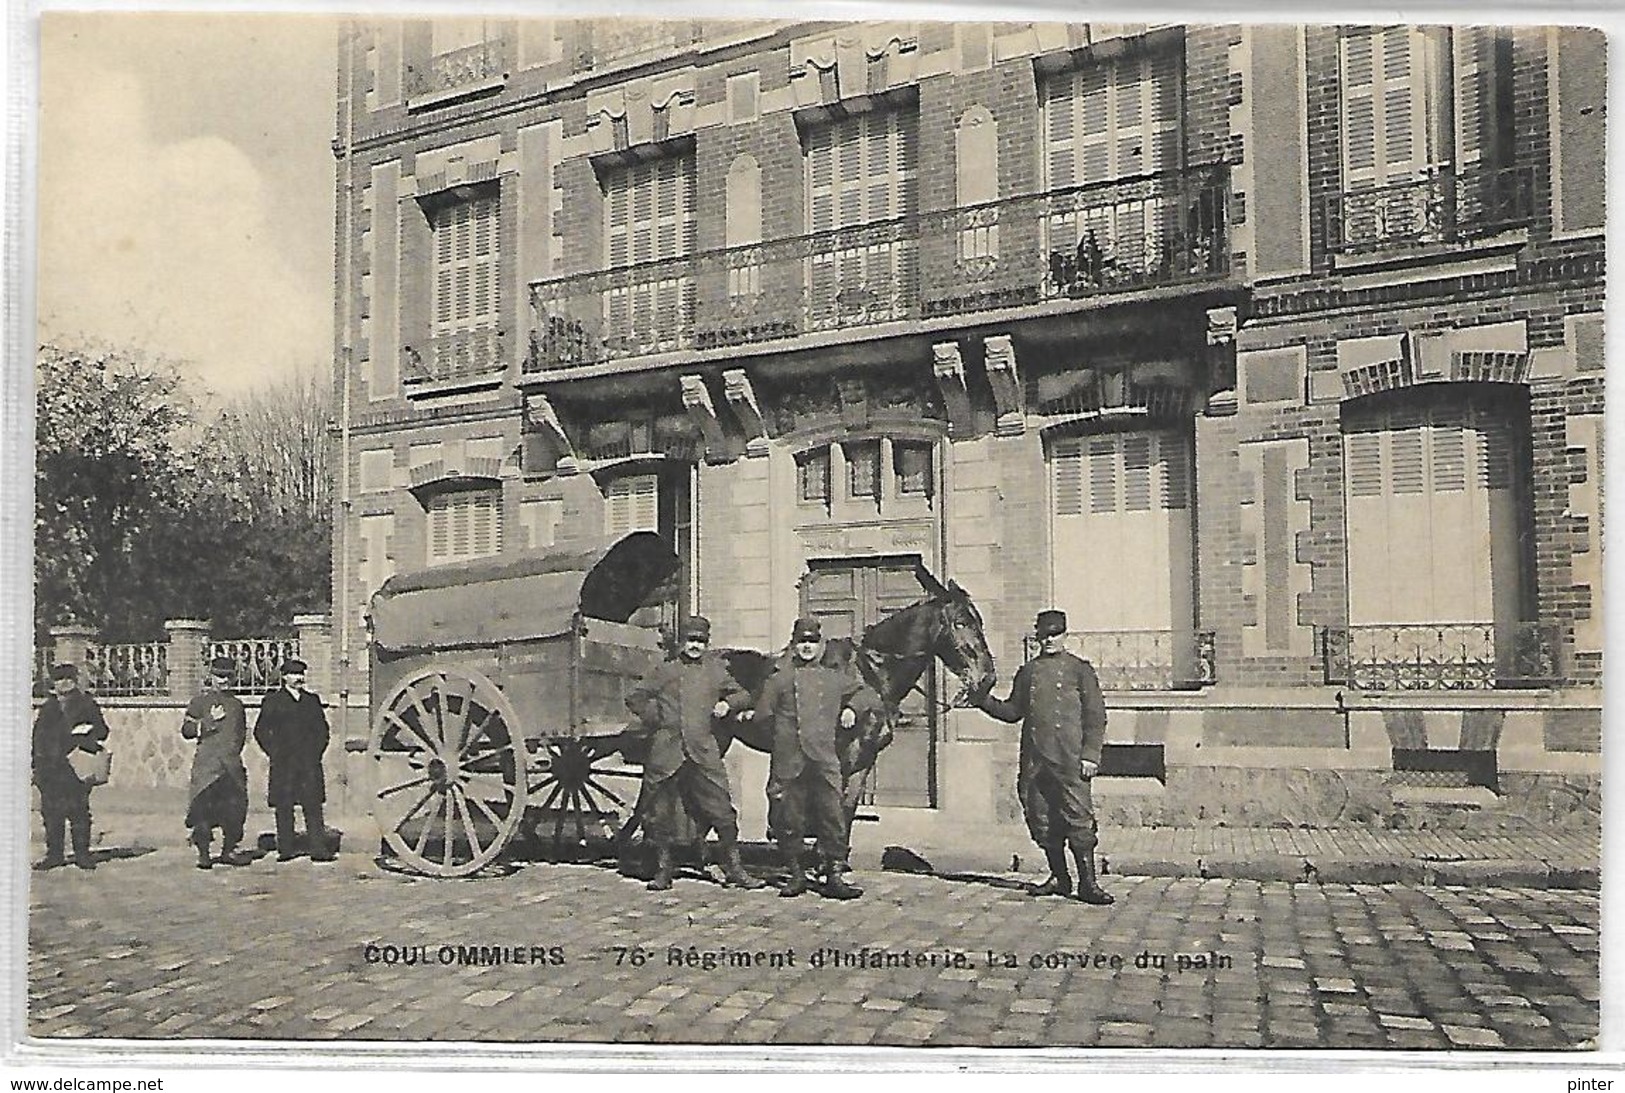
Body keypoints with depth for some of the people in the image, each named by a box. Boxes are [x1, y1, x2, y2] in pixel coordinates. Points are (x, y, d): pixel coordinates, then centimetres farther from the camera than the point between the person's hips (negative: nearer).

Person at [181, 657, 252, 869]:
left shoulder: (237, 704, 19)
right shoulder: (200, 702, 5)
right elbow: (186, 729, -2)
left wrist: (235, 749, 13)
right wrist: (210, 721, -12)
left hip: (232, 763, 5)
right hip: (207, 762, -5)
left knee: (235, 808, 3)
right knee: (204, 806, -8)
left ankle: (229, 850, 13)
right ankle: (203, 854, -1)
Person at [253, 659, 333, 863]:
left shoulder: (312, 700, 15)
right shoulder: (273, 701, 5)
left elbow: (322, 729, 19)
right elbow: (260, 731, 5)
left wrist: (317, 752, 8)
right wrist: (274, 754, -2)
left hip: (310, 763, 2)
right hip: (283, 764, -2)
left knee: (313, 806, -3)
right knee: (284, 808, 0)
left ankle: (319, 850, -4)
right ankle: (285, 850, 7)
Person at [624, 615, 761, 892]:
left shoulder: (715, 671, 14)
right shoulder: (663, 671, 11)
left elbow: (743, 695, 24)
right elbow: (634, 697, 16)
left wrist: (728, 704, 5)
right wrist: (653, 718, 5)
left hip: (703, 752, 0)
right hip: (666, 752, 0)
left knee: (722, 811, -5)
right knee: (660, 813, 5)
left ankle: (734, 869, 6)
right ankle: (663, 871, 19)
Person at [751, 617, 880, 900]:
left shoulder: (835, 679, 13)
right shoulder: (779, 680, 10)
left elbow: (871, 697, 16)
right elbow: (762, 717, 12)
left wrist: (853, 707, 0)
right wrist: (784, 737, 9)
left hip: (824, 761, 0)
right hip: (788, 761, 0)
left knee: (832, 817, -3)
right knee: (788, 819, 3)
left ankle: (834, 876, 5)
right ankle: (796, 874, 18)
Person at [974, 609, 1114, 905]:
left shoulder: (1080, 669, 6)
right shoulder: (1027, 672, 16)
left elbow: (1095, 716, 2)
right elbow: (1013, 711, 18)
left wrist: (1090, 754, -7)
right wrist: (985, 700, 1)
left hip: (1069, 759, -4)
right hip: (1034, 760, 4)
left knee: (1078, 818, -7)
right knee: (1042, 820, 8)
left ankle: (1088, 883, -1)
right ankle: (1059, 877, 21)